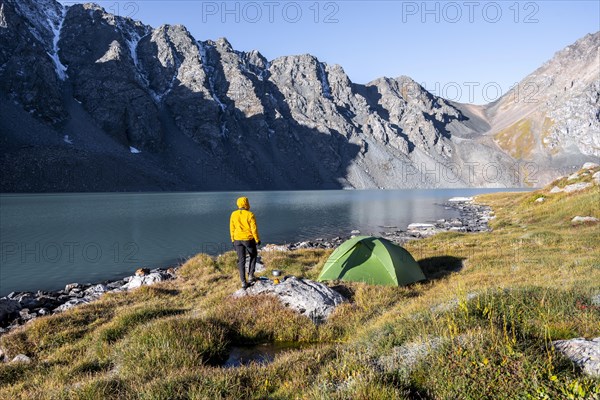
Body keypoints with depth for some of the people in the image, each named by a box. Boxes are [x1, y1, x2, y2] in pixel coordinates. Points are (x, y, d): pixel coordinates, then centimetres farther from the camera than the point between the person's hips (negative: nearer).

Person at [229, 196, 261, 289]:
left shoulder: (234, 214, -1)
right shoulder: (250, 215, -14)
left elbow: (232, 229, 4)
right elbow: (254, 229, -12)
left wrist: (233, 240, 15)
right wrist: (257, 240, -1)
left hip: (238, 240, 3)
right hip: (249, 239, -3)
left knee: (241, 261, 8)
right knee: (253, 256, 23)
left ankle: (243, 282, 8)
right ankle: (250, 275, 16)